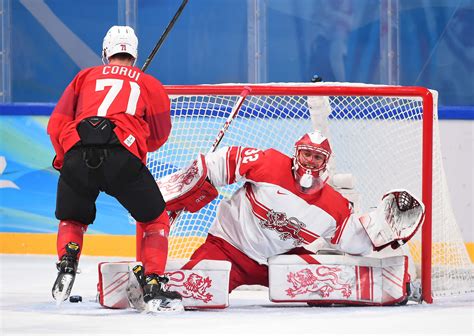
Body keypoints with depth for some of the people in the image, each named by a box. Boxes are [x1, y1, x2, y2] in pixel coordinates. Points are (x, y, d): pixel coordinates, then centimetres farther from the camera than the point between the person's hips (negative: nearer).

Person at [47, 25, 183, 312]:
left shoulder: (85, 77, 25)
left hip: (77, 154, 2)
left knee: (72, 220, 28)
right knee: (155, 221, 17)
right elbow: (158, 138, 29)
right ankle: (153, 286, 4)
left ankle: (66, 267, 5)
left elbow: (57, 124, 18)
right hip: (123, 157, -2)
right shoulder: (150, 85, 22)